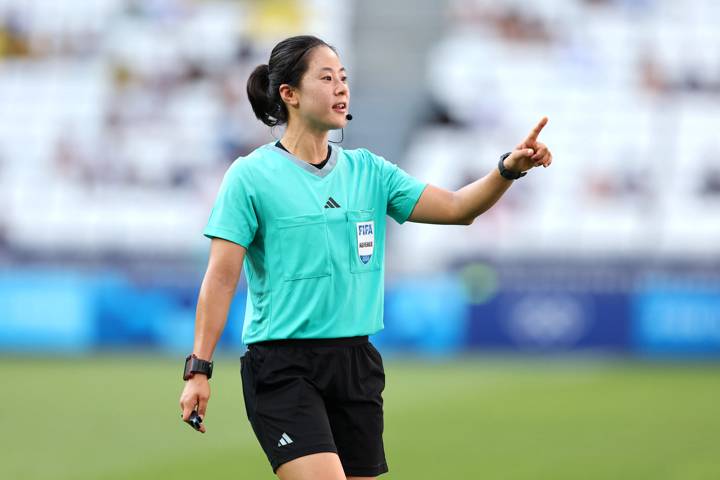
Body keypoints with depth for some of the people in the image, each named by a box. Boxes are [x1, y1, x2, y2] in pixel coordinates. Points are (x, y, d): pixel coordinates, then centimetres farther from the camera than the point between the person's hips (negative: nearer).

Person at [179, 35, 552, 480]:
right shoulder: (251, 175, -5)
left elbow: (456, 208, 3)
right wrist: (199, 369, -13)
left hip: (356, 362, 6)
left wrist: (509, 168, -14)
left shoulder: (368, 171, 10)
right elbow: (221, 278, -8)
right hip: (283, 366, -6)